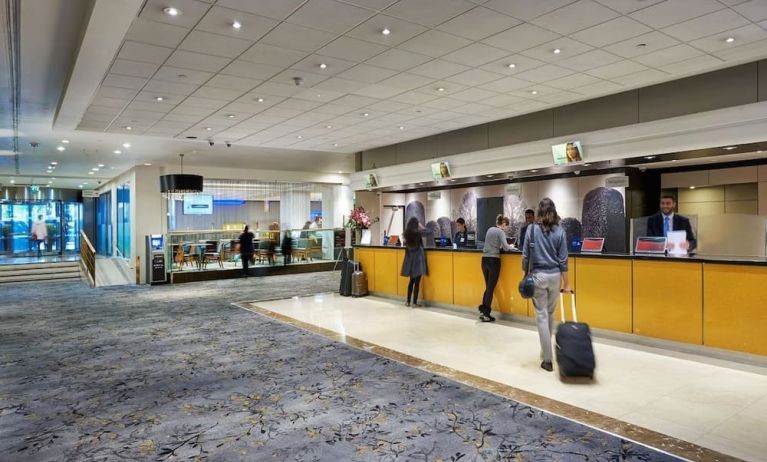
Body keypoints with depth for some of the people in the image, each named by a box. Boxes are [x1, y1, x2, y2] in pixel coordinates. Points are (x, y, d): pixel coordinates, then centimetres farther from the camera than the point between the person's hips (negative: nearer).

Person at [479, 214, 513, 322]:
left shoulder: (490, 230, 15)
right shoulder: (500, 232, -6)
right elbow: (505, 247, -15)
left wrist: (500, 246, 14)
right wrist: (511, 247, 4)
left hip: (485, 259, 7)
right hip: (494, 260, -7)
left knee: (488, 287, 16)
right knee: (491, 287, 0)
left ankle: (483, 310, 14)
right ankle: (485, 314, 3)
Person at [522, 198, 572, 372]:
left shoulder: (532, 229, -5)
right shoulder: (560, 231, -1)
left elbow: (526, 255, -4)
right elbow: (563, 260, -1)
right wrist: (566, 283, 4)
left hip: (538, 276, -2)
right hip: (555, 276, 2)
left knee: (542, 316, 2)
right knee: (550, 314, 20)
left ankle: (548, 360, 1)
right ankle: (546, 350, 32)